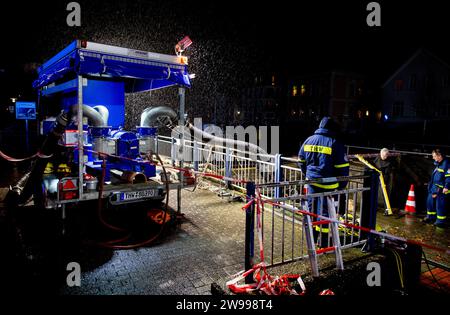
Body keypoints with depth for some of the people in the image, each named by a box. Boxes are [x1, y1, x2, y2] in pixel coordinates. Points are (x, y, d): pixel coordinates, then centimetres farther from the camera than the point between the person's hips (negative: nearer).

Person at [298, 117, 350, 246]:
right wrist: (341, 185, 1)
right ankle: (322, 244, 14)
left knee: (312, 209, 17)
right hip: (327, 184, -5)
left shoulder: (308, 140, 6)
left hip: (311, 182, 5)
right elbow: (343, 167, -11)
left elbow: (301, 161, 15)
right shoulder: (335, 143, -11)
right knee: (324, 212, 4)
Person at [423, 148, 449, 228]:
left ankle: (441, 221, 8)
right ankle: (431, 217, 30)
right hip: (434, 188, 10)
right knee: (430, 201, 16)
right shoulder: (438, 164, 15)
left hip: (441, 190, -10)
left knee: (440, 205, -3)